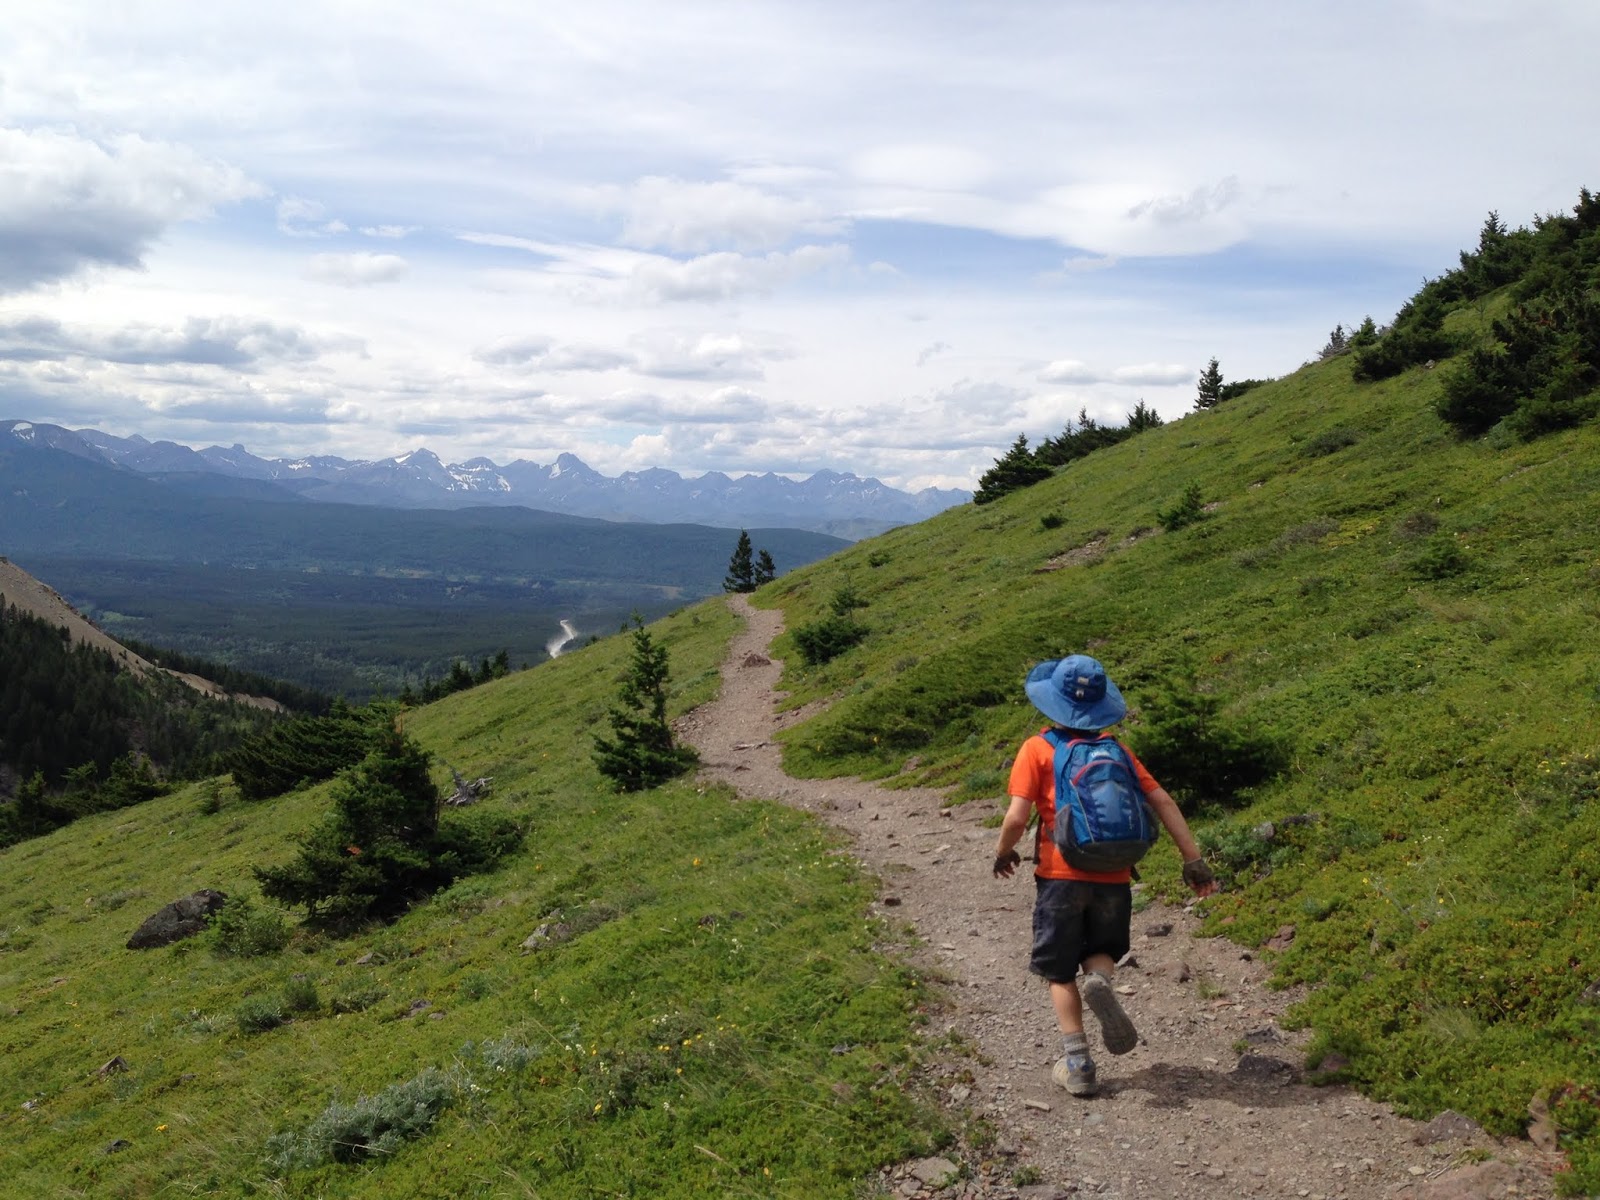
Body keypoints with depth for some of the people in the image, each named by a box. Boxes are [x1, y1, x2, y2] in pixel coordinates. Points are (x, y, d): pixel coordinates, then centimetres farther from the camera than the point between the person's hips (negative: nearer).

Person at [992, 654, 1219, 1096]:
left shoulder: (1037, 749, -4)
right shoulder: (1116, 749, 8)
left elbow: (1017, 817, -11)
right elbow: (1162, 801, 3)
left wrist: (1003, 853, 8)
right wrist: (1193, 859, 7)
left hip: (1061, 876, -3)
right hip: (1113, 878, 3)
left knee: (1060, 973, 13)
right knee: (1100, 952, 23)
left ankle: (1077, 1064, 7)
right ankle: (1100, 982, -11)